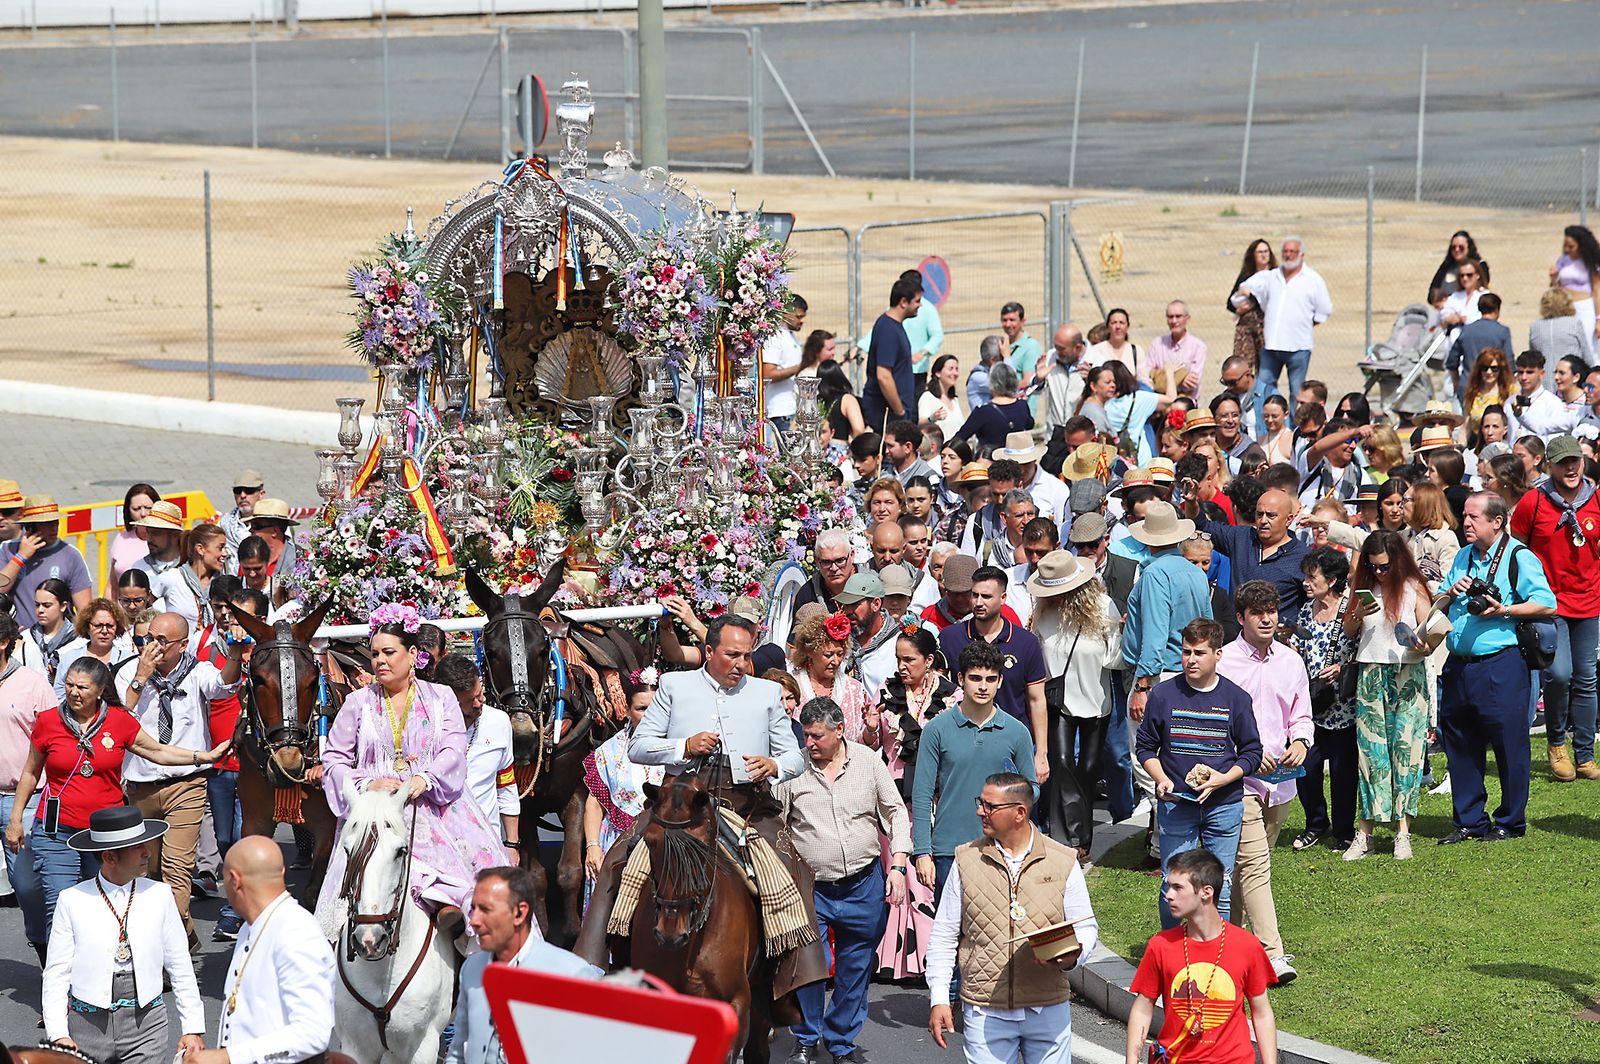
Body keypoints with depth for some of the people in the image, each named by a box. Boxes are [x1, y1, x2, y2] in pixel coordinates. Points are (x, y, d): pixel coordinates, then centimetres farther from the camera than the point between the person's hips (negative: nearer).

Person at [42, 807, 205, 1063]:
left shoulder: (159, 895, 3)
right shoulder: (73, 901, -2)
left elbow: (180, 968, 6)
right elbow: (56, 973, -1)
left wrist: (193, 1028, 2)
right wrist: (58, 1035, -9)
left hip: (146, 1025, 1)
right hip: (88, 1022, -1)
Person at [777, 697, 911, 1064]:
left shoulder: (867, 761, 0)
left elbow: (896, 813, 6)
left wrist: (897, 867, -2)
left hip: (864, 885, 1)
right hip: (811, 888, -1)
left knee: (855, 969, 10)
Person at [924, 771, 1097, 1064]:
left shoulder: (1063, 862, 2)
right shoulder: (967, 859, 4)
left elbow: (1086, 927, 7)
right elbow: (944, 935, 8)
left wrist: (1072, 955, -16)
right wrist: (938, 999, 2)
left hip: (1048, 1009, 0)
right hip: (984, 1014, 0)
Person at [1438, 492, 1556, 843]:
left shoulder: (1519, 557, -4)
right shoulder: (1463, 557, 17)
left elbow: (1547, 604, -12)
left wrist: (1503, 610, -18)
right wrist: (1451, 594, 1)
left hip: (1500, 665, -7)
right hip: (1459, 666, 7)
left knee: (1508, 746, -1)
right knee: (1459, 745, 9)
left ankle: (1510, 822, 9)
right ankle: (1469, 821, 19)